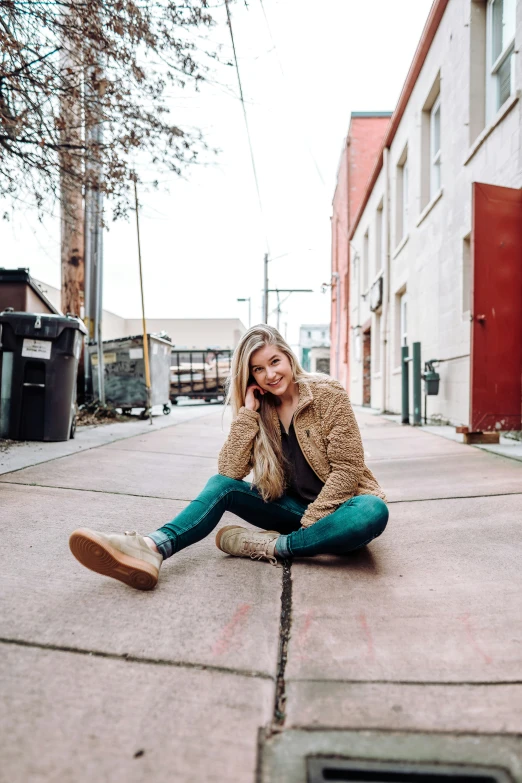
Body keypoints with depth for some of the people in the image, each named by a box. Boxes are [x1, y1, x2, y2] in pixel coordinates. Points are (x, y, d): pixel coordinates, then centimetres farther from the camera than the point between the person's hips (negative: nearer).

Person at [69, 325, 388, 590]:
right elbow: (229, 471, -12)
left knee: (372, 513, -38)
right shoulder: (261, 409, 0)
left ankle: (269, 546, -30)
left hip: (335, 506, -3)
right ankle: (153, 547, -40)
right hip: (291, 507, 4)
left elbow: (347, 467, -15)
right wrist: (247, 411, -17)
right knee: (221, 485, -17)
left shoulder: (327, 393, -12)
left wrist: (310, 523, -22)